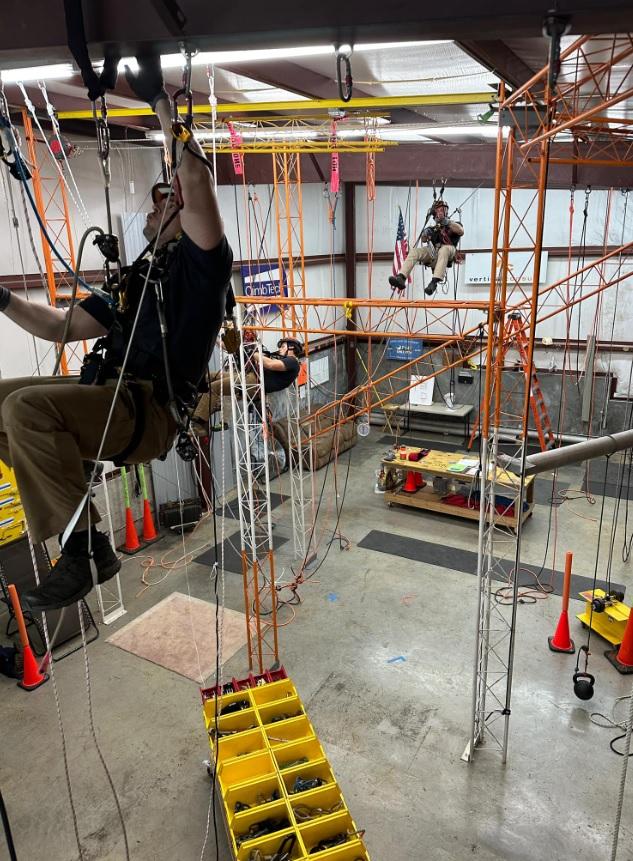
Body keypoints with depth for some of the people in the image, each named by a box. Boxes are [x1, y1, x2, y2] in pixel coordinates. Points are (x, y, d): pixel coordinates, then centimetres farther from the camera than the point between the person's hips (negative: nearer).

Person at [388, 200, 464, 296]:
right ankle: (401, 278, -38)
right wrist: (425, 233, -8)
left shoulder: (453, 225, 23)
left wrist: (448, 222, -8)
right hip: (433, 253, 3)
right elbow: (424, 240, 15)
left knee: (444, 249, -38)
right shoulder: (433, 228, 30)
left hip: (449, 253, -3)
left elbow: (461, 232, 2)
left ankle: (434, 282, -53)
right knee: (414, 251, -20)